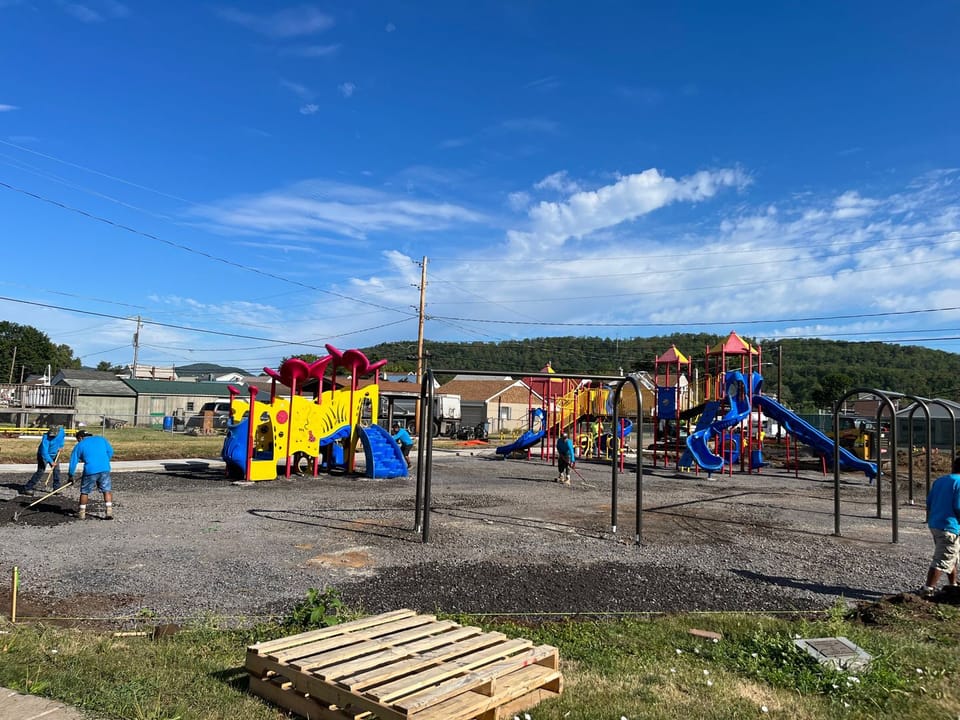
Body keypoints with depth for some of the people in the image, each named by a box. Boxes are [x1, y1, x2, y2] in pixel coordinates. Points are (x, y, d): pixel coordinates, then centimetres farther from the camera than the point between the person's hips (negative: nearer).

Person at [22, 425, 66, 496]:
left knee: (56, 470, 4)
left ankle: (56, 488, 14)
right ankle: (27, 488, -9)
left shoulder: (61, 430, -15)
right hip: (43, 455, -6)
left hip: (54, 454, 6)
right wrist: (51, 462, -40)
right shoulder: (46, 438, -33)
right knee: (40, 471, -14)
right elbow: (44, 452, -35)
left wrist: (61, 446, 2)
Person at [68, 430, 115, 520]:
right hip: (105, 469, 2)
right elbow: (110, 452, 11)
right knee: (107, 490, 7)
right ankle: (109, 512, 0)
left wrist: (71, 476, 20)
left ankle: (82, 513, 19)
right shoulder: (101, 439, 18)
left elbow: (73, 462, 12)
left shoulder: (79, 445, 12)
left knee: (84, 491, 13)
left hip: (90, 471, -2)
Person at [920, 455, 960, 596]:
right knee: (942, 561, -4)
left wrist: (930, 521, 21)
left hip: (934, 525, 8)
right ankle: (927, 589, -6)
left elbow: (929, 503, 13)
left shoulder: (939, 481, 11)